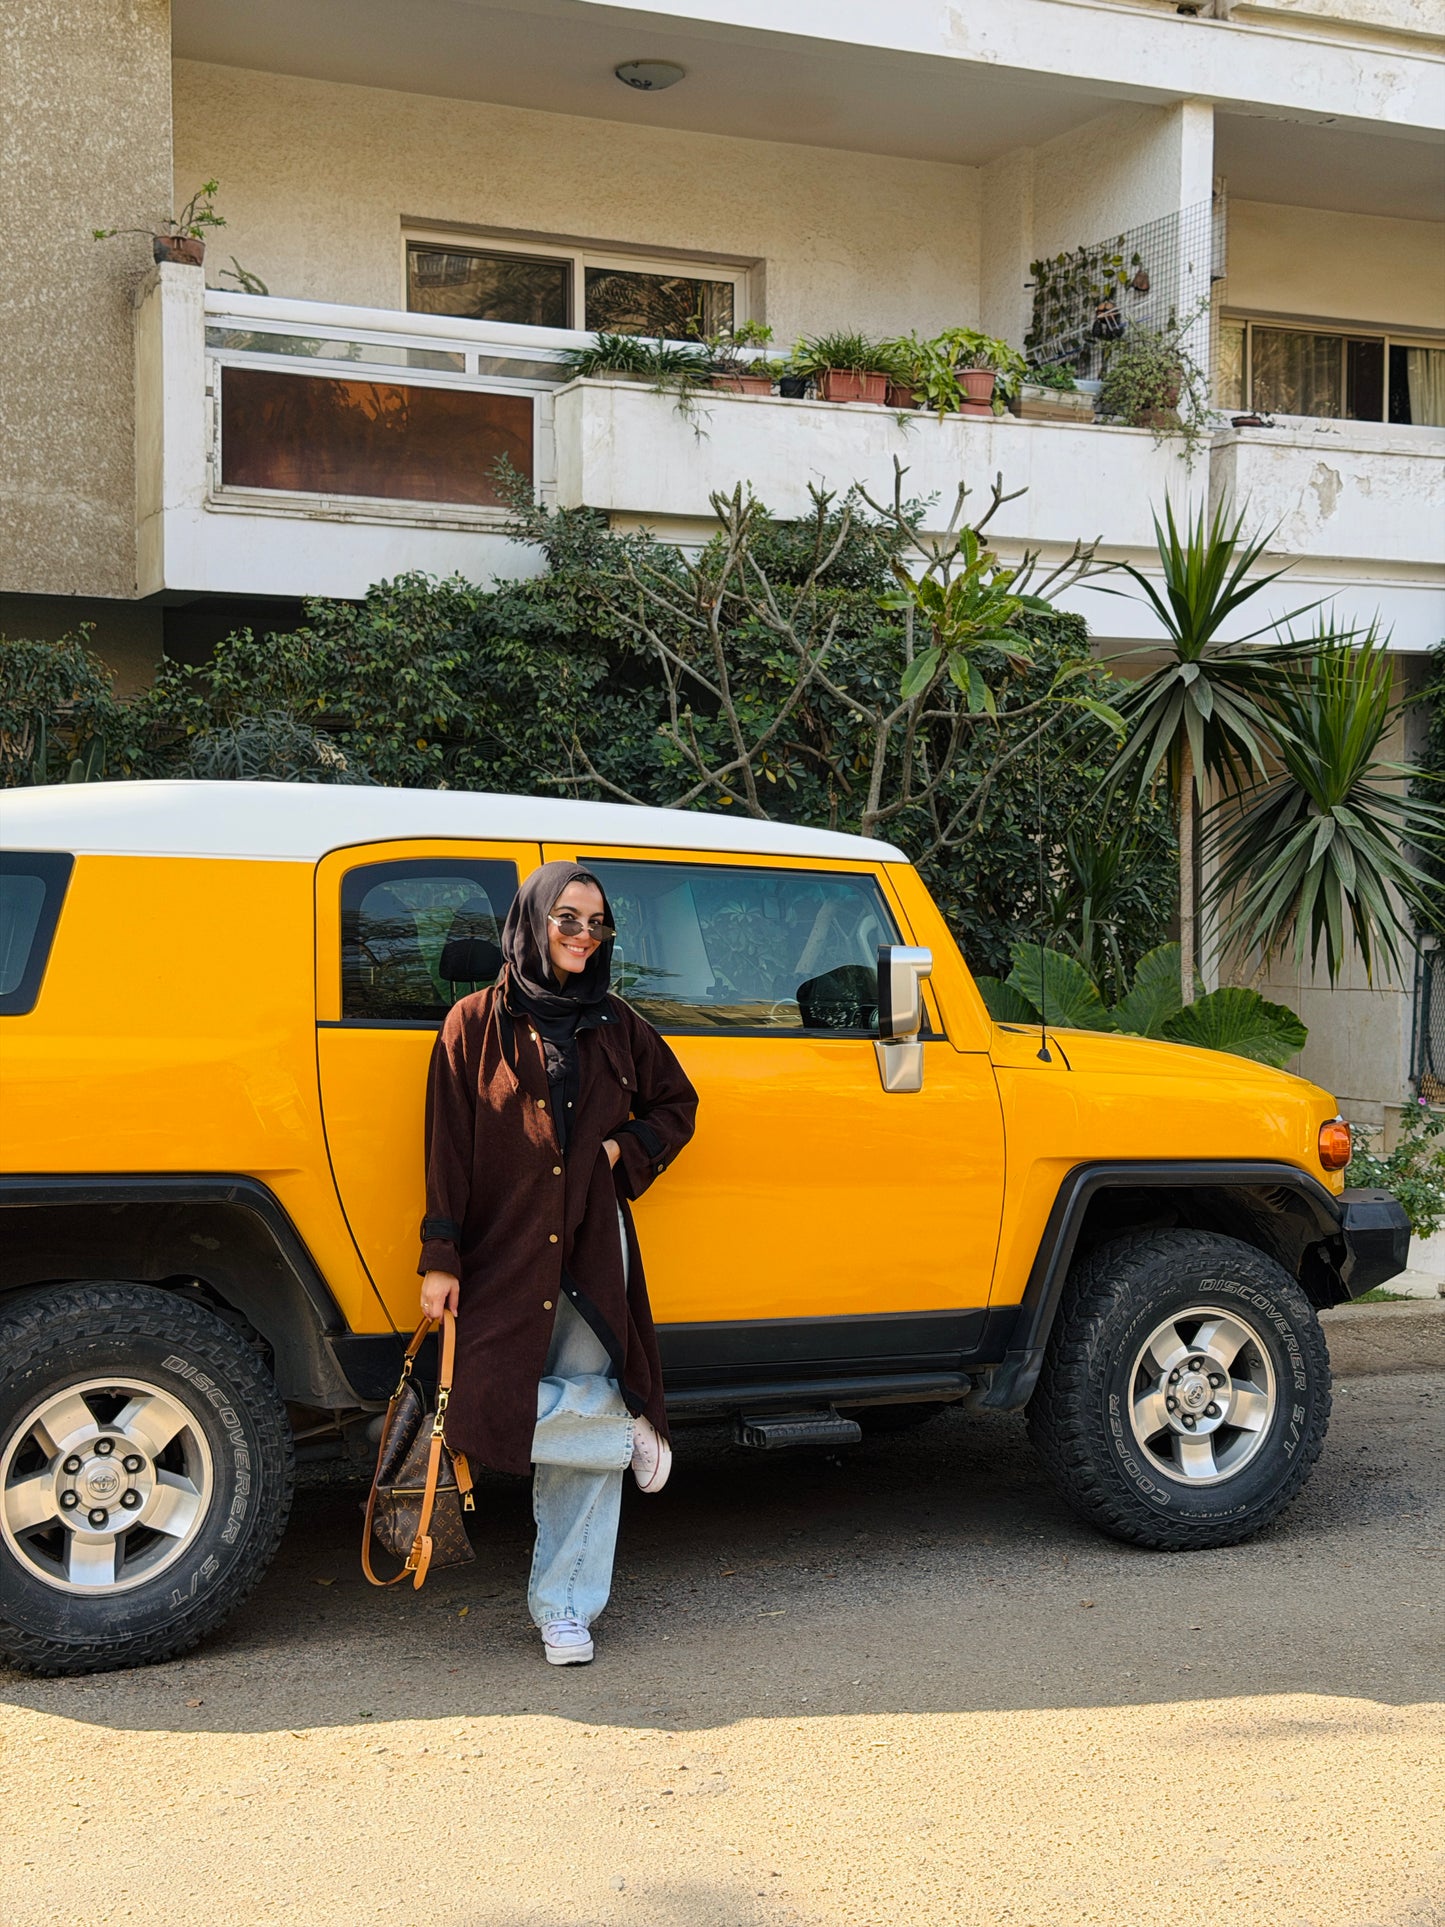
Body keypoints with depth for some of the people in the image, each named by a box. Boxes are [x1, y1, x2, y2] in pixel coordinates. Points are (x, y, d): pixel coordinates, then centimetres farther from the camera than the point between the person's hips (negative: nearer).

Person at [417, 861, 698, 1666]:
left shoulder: (616, 1027, 9)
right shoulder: (478, 1024, 1)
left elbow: (677, 1104, 22)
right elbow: (447, 1147, -1)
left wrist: (625, 1150, 2)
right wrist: (441, 1258, -6)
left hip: (592, 1259, 2)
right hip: (503, 1258, -2)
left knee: (580, 1426, 0)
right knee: (488, 1410, -17)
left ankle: (565, 1608, 11)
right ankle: (628, 1432, 8)